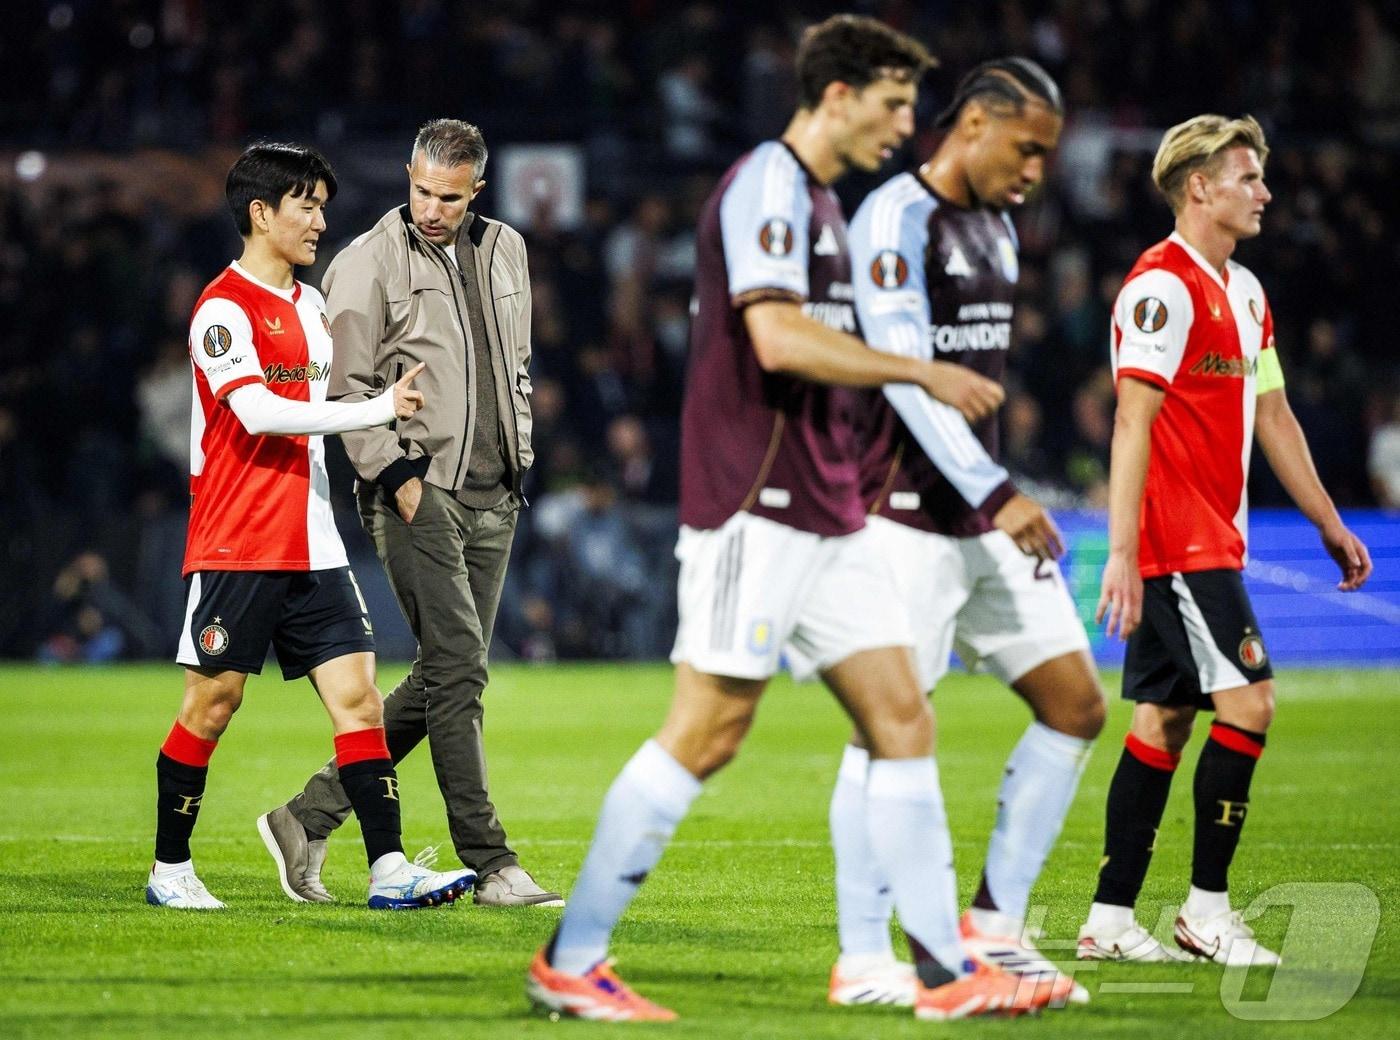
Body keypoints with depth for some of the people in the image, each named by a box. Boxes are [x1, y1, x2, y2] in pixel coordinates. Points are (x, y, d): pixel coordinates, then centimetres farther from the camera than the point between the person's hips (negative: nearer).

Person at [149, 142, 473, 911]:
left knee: (358, 696, -3)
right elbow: (258, 412, -22)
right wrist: (376, 410, -22)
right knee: (211, 705, -1)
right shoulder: (224, 308, -10)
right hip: (235, 549, -7)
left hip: (311, 547, 7)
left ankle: (389, 870, -8)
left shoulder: (308, 305, 16)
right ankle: (169, 870, 12)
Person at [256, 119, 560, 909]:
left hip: (493, 497, 7)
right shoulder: (368, 264, -5)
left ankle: (308, 819, 15)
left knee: (442, 680, 6)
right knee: (458, 669, -12)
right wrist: (398, 474, -13)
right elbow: (348, 390, -6)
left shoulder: (505, 250, 13)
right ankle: (491, 864, -11)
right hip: (416, 495, -7)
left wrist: (519, 458, 15)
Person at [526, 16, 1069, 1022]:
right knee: (705, 733, -8)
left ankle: (946, 971, 6)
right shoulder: (767, 185, -11)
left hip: (826, 514, 10)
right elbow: (778, 339, -23)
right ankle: (570, 961, 0)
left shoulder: (819, 200, 19)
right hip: (755, 505, -10)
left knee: (903, 719, 4)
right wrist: (924, 372, -16)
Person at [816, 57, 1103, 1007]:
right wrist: (998, 495, -26)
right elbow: (906, 376, -21)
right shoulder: (896, 222, -12)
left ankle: (994, 924, 11)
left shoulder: (997, 230, 16)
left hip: (986, 519, 9)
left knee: (1075, 705, 5)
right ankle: (863, 959, -3)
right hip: (907, 518, -9)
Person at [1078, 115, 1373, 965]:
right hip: (1174, 542, -10)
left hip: (1211, 540, 10)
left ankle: (1111, 918, 10)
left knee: (1163, 719, 8)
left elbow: (1273, 417, 23)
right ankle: (1207, 909, -7)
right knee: (1248, 701, -12)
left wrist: (1331, 526, 22)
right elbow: (1133, 423, -18)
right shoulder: (1163, 286, -13)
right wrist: (1122, 553, -22)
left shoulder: (1244, 291, 17)